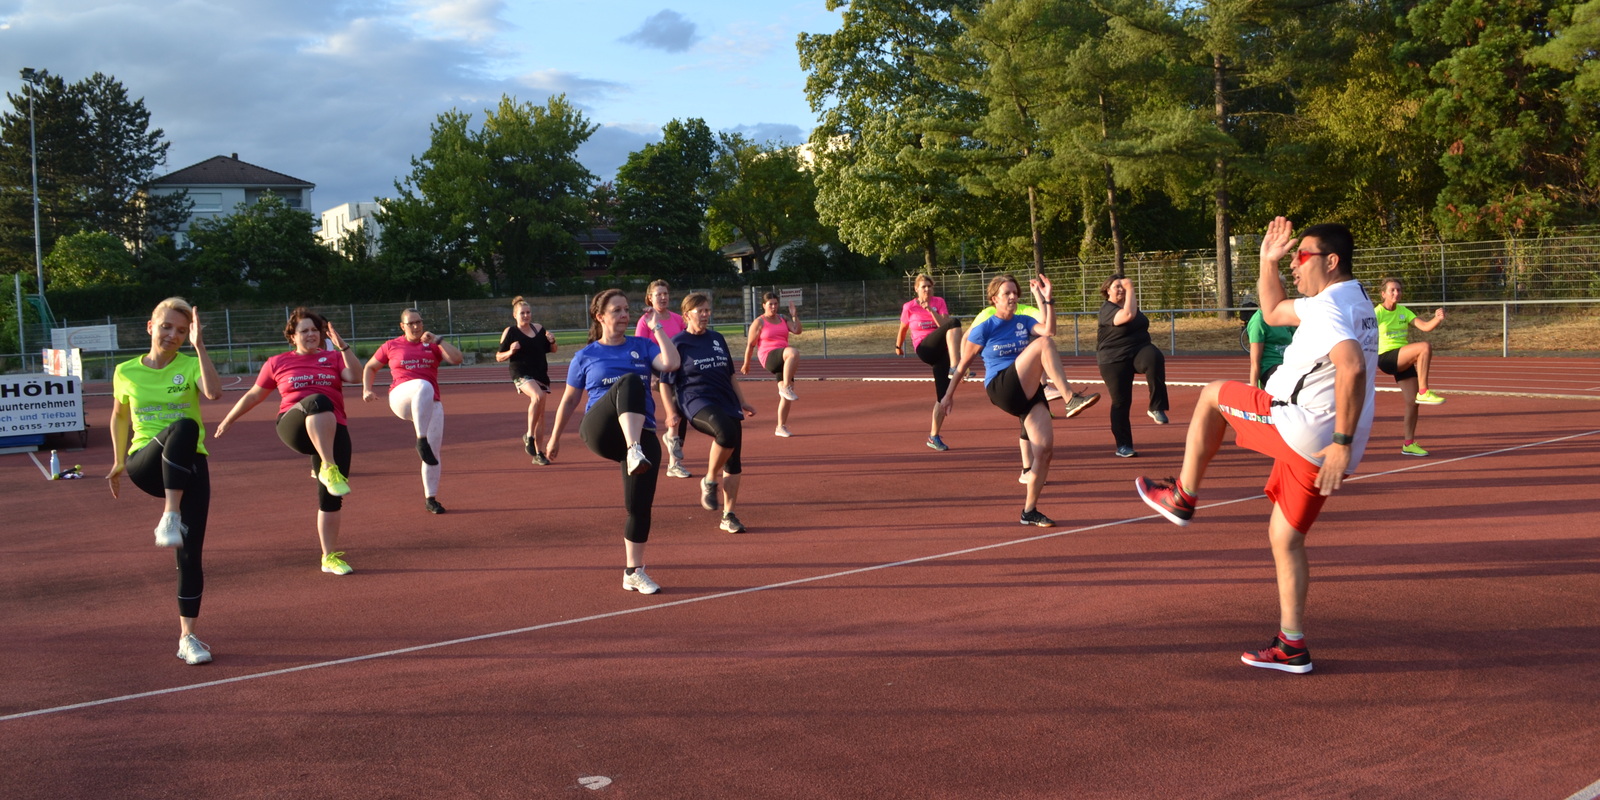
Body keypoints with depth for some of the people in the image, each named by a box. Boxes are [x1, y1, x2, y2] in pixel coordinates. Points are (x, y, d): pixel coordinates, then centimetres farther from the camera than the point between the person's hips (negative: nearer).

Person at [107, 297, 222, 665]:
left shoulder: (190, 365, 1)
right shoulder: (126, 372, 7)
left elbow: (214, 392, -22)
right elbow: (119, 417, 23)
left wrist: (198, 345, -25)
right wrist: (118, 462, 25)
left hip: (190, 466, 1)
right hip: (145, 464, -1)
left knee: (191, 554, -5)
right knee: (183, 426, -35)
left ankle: (187, 637, 6)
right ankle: (169, 519, -39)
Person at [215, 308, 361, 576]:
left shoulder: (332, 358, 16)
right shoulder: (277, 363, 15)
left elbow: (355, 376, -3)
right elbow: (253, 395, 25)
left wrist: (342, 346, -10)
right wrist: (228, 420, 30)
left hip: (334, 432, 2)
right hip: (294, 427, -2)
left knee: (331, 497, -2)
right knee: (318, 401, -39)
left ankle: (330, 557, 9)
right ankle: (328, 468, -48)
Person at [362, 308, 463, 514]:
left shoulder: (432, 345, 13)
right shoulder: (391, 346, 11)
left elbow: (457, 359, -2)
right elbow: (370, 367, 22)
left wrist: (437, 340, -6)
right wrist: (366, 390, 8)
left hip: (431, 404, 3)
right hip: (401, 398, -3)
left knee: (433, 454, -2)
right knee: (423, 386, -40)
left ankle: (430, 499, 13)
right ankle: (421, 441, -43)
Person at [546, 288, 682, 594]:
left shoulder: (642, 346, 14)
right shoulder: (586, 356, 12)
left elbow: (671, 364, -5)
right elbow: (569, 399, 20)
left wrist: (657, 328, 2)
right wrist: (555, 439, 23)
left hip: (642, 434, 3)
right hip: (600, 431, -2)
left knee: (640, 506, -5)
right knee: (629, 381, -32)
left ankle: (634, 572, 12)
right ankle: (633, 453, -53)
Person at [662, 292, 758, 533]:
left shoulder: (718, 339, 16)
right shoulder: (678, 343, 0)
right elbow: (665, 382, 0)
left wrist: (742, 401, 22)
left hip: (727, 402, 6)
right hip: (697, 402, -6)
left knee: (734, 463, 2)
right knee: (727, 432, -36)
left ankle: (729, 515, 15)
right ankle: (709, 481, -13)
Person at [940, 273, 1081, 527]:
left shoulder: (1024, 322, 13)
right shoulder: (984, 329, 3)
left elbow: (1049, 330, -9)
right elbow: (964, 364, 11)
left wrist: (1046, 300, -14)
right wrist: (949, 395, 16)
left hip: (1029, 392, 5)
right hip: (1002, 389, -5)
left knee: (1046, 448, -11)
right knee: (1043, 343, -24)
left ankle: (1030, 510, 3)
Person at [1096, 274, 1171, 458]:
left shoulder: (1130, 304, 12)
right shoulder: (1107, 309, -12)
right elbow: (1128, 315, -31)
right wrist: (1130, 289, -25)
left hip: (1139, 350, 5)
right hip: (1114, 360, -4)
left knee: (1154, 358, -32)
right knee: (1121, 402, -3)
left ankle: (1156, 408, -27)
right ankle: (1123, 446, 9)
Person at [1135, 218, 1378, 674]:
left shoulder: (1328, 306, -14)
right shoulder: (1354, 302, 19)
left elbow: (1352, 369, -32)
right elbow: (1272, 312, 31)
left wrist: (1342, 443, -33)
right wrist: (1268, 262, 23)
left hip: (1300, 427, -10)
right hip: (1320, 448, 10)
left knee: (1212, 394, 10)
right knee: (1286, 538, 16)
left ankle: (1183, 497, 18)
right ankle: (1292, 647, 17)